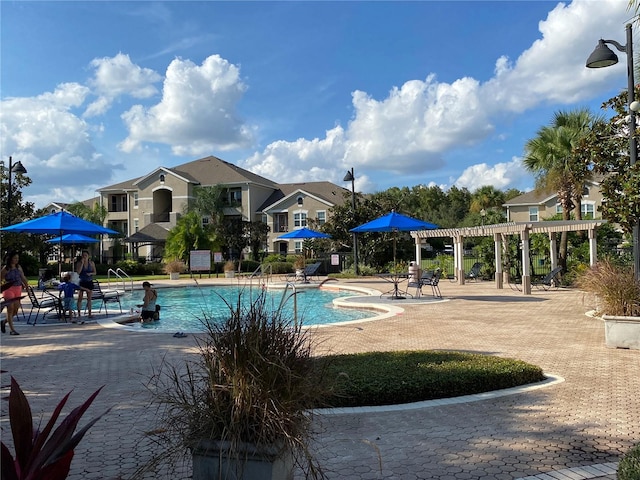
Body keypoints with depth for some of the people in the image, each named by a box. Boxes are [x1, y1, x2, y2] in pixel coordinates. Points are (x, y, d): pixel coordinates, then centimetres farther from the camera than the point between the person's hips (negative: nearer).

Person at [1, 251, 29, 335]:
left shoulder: (19, 267, 9)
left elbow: (23, 278, 14)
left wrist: (27, 286, 9)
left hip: (18, 289, 5)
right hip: (8, 289, -5)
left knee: (16, 309, 7)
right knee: (10, 309, -5)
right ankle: (11, 329, -1)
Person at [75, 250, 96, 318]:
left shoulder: (92, 263, 1)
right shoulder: (79, 263, -4)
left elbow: (95, 272, 7)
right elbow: (78, 272, -16)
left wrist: (90, 273, -15)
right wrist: (82, 263, -18)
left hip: (89, 282, 2)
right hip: (81, 282, -1)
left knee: (89, 298, 6)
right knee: (80, 298, -2)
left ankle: (89, 313, 10)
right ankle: (79, 314, 4)